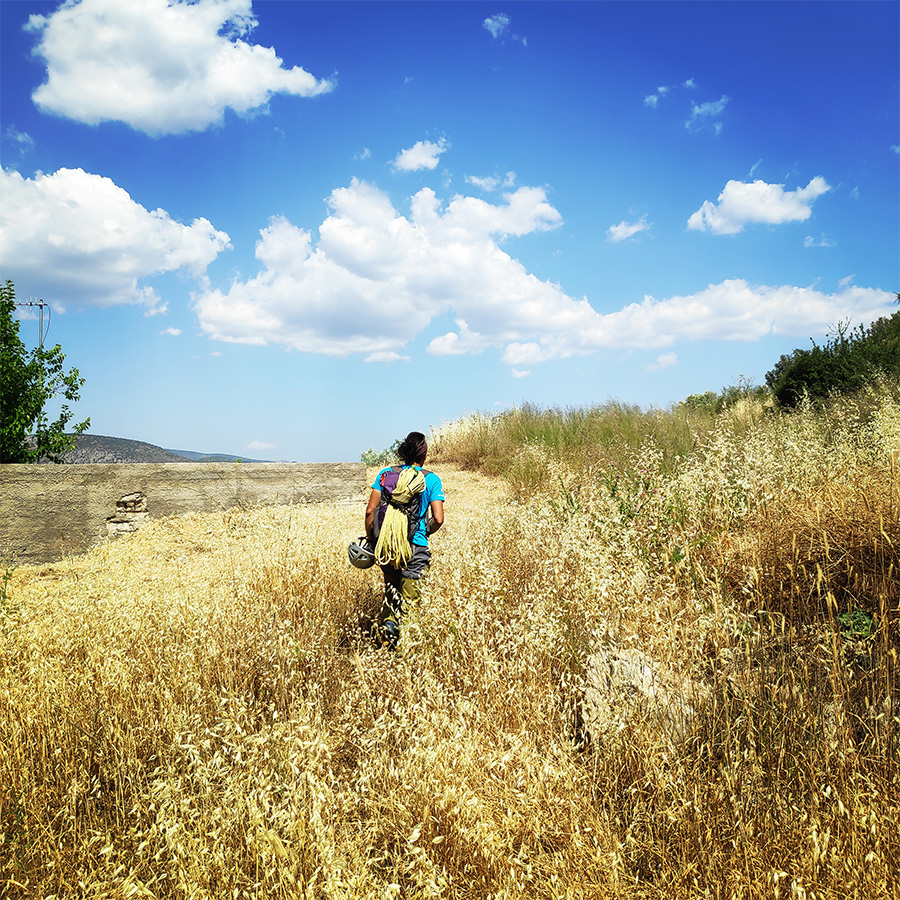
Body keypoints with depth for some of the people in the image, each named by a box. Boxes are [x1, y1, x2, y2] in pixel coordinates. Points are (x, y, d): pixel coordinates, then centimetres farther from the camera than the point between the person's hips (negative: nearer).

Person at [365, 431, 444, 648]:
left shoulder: (386, 474, 2)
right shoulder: (431, 480, -3)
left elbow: (370, 511, -2)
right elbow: (438, 519, -9)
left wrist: (371, 540, 10)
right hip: (415, 546, -2)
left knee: (391, 591, 24)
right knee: (409, 599, 5)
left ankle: (387, 624, 9)